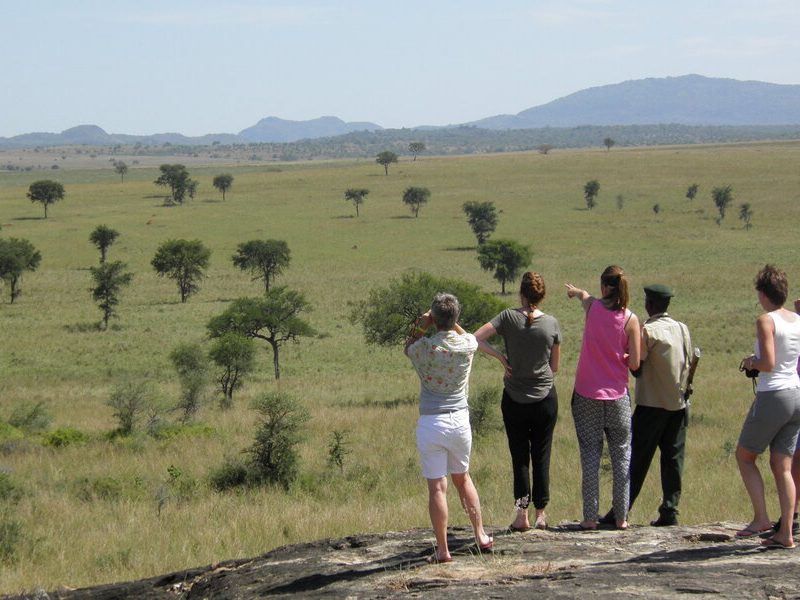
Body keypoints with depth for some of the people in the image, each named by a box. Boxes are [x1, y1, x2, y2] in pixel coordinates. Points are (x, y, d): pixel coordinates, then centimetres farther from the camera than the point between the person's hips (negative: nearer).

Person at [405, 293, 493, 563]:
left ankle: (442, 550, 0)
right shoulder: (467, 345, -3)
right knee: (462, 478, 22)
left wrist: (420, 326, 6)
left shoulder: (425, 347, -11)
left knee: (437, 486, -1)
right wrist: (451, 322, 14)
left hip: (431, 423, -4)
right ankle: (481, 536, 26)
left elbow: (407, 347, 14)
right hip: (460, 420, 4)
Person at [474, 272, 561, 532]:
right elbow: (555, 366, 4)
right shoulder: (552, 324, -5)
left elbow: (476, 339, -17)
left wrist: (501, 357, -8)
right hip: (545, 398, 1)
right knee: (541, 456, 10)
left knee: (519, 456, 8)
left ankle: (522, 513, -3)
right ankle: (541, 514, 11)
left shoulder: (509, 317, -10)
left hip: (514, 399, -1)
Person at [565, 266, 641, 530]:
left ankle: (590, 516, 2)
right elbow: (634, 364, -9)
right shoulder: (630, 319, -8)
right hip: (617, 396, 0)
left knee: (590, 454, 4)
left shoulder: (592, 307, -3)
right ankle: (621, 517, 9)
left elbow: (584, 295, 24)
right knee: (622, 456, 9)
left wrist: (575, 290, 48)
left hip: (587, 396, 0)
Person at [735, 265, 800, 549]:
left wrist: (751, 362, 1)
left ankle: (761, 518, 1)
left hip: (772, 397, -7)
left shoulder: (766, 321, -12)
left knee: (744, 456, 10)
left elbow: (768, 363, -21)